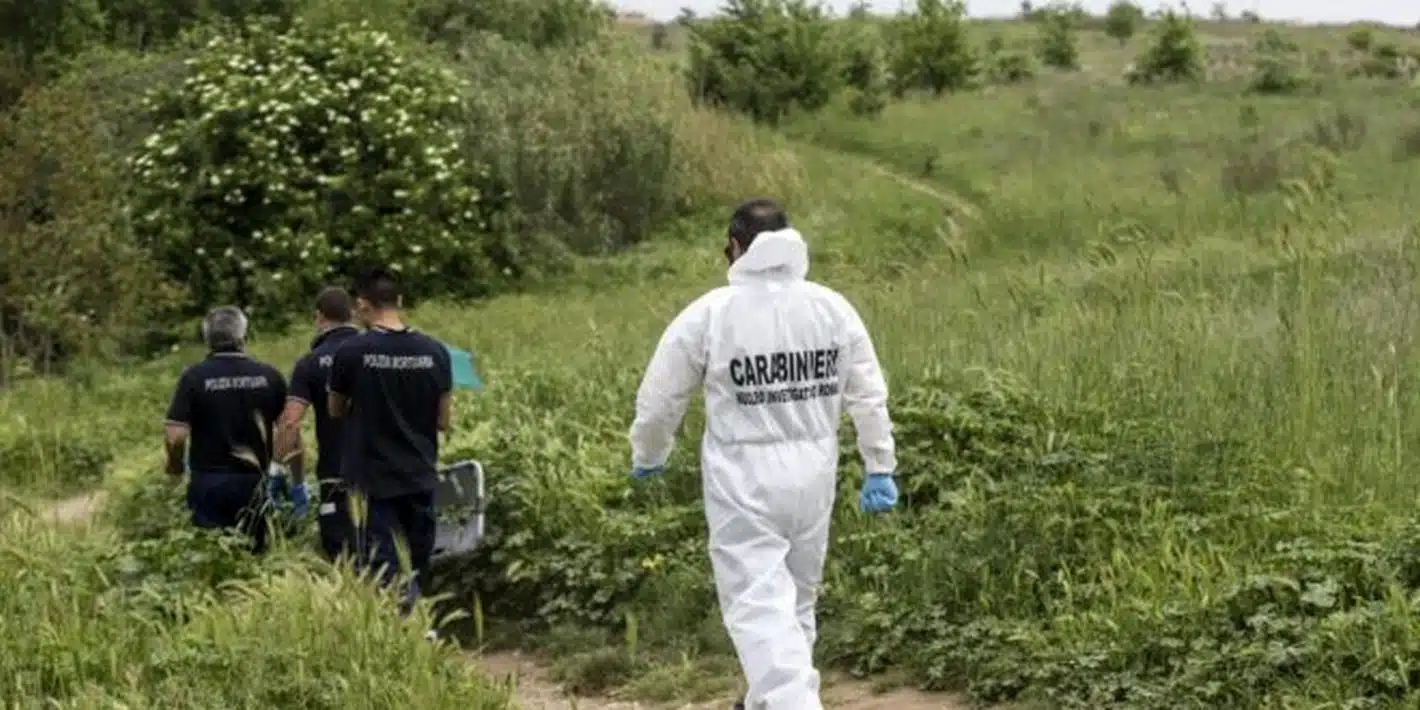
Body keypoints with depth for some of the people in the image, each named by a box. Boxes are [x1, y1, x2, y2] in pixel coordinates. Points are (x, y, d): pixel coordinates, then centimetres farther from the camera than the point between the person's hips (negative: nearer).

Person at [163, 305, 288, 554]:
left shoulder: (194, 377, -9)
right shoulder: (269, 376, -1)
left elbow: (176, 435, -12)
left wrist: (174, 466, 8)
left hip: (208, 481, -2)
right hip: (253, 481, 2)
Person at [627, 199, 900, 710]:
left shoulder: (710, 313, -9)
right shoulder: (832, 307, 1)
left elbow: (660, 396, -1)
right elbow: (869, 396, 5)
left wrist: (647, 456, 16)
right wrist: (880, 469, 13)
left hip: (745, 478, -5)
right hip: (813, 472, 5)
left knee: (759, 604, -5)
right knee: (797, 595, 20)